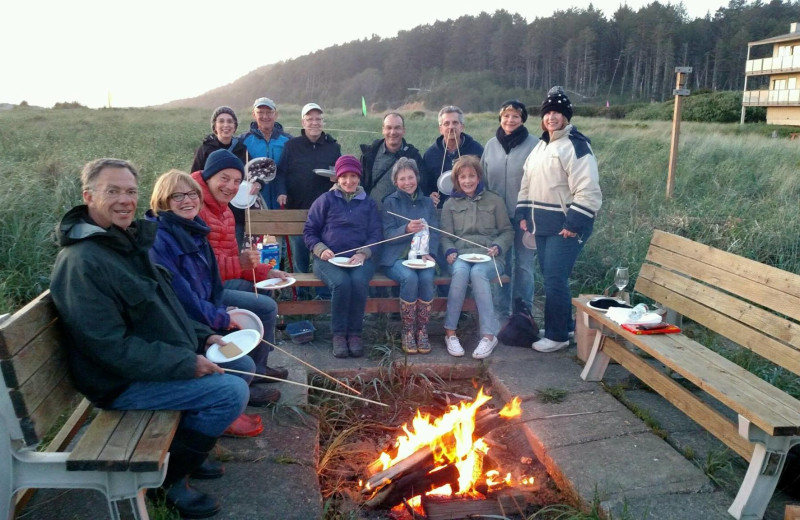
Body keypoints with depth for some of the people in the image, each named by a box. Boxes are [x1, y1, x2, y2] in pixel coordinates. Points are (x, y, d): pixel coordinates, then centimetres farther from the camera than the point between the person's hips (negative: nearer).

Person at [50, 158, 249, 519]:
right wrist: (186, 364, -24)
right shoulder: (82, 262, -23)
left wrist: (202, 337, 6)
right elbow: (111, 347, -27)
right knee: (232, 392, -19)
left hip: (166, 359, 10)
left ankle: (186, 448, 20)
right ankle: (167, 477, -1)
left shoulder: (126, 242, 9)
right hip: (122, 384, -10)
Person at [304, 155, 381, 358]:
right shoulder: (325, 200, 12)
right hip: (329, 259, -1)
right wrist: (321, 250, -9)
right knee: (341, 282, -34)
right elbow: (309, 230, 10)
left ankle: (355, 333, -20)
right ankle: (338, 334, -20)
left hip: (359, 258, 1)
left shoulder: (368, 203, 18)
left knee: (359, 281, -33)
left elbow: (376, 234, 11)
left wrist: (363, 254, -9)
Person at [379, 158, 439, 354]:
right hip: (397, 257, -2)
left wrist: (428, 253, -11)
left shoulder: (427, 203, 17)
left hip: (422, 256, 2)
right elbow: (388, 234, -3)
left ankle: (422, 331, -16)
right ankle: (407, 332, -17)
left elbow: (435, 233, 8)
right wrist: (406, 229, -24)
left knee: (426, 278, -30)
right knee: (410, 278, -33)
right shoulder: (390, 202, 8)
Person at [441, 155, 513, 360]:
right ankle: (450, 333, -29)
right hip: (461, 255, 1)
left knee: (478, 272, -36)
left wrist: (498, 247, -8)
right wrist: (450, 251, -9)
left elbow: (507, 231, 12)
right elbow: (446, 236, 12)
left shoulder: (494, 200, 13)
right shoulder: (450, 204, 16)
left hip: (488, 257, -1)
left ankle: (489, 335, -33)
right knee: (460, 272, -36)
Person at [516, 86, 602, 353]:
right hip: (543, 225, 9)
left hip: (566, 225, -8)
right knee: (550, 278, 14)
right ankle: (564, 325, 29)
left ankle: (557, 335, 8)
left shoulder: (576, 145, -13)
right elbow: (527, 183, 20)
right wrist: (523, 214, 11)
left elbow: (588, 191, -20)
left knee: (555, 280, -6)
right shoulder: (541, 145, 15)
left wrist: (573, 224, -22)